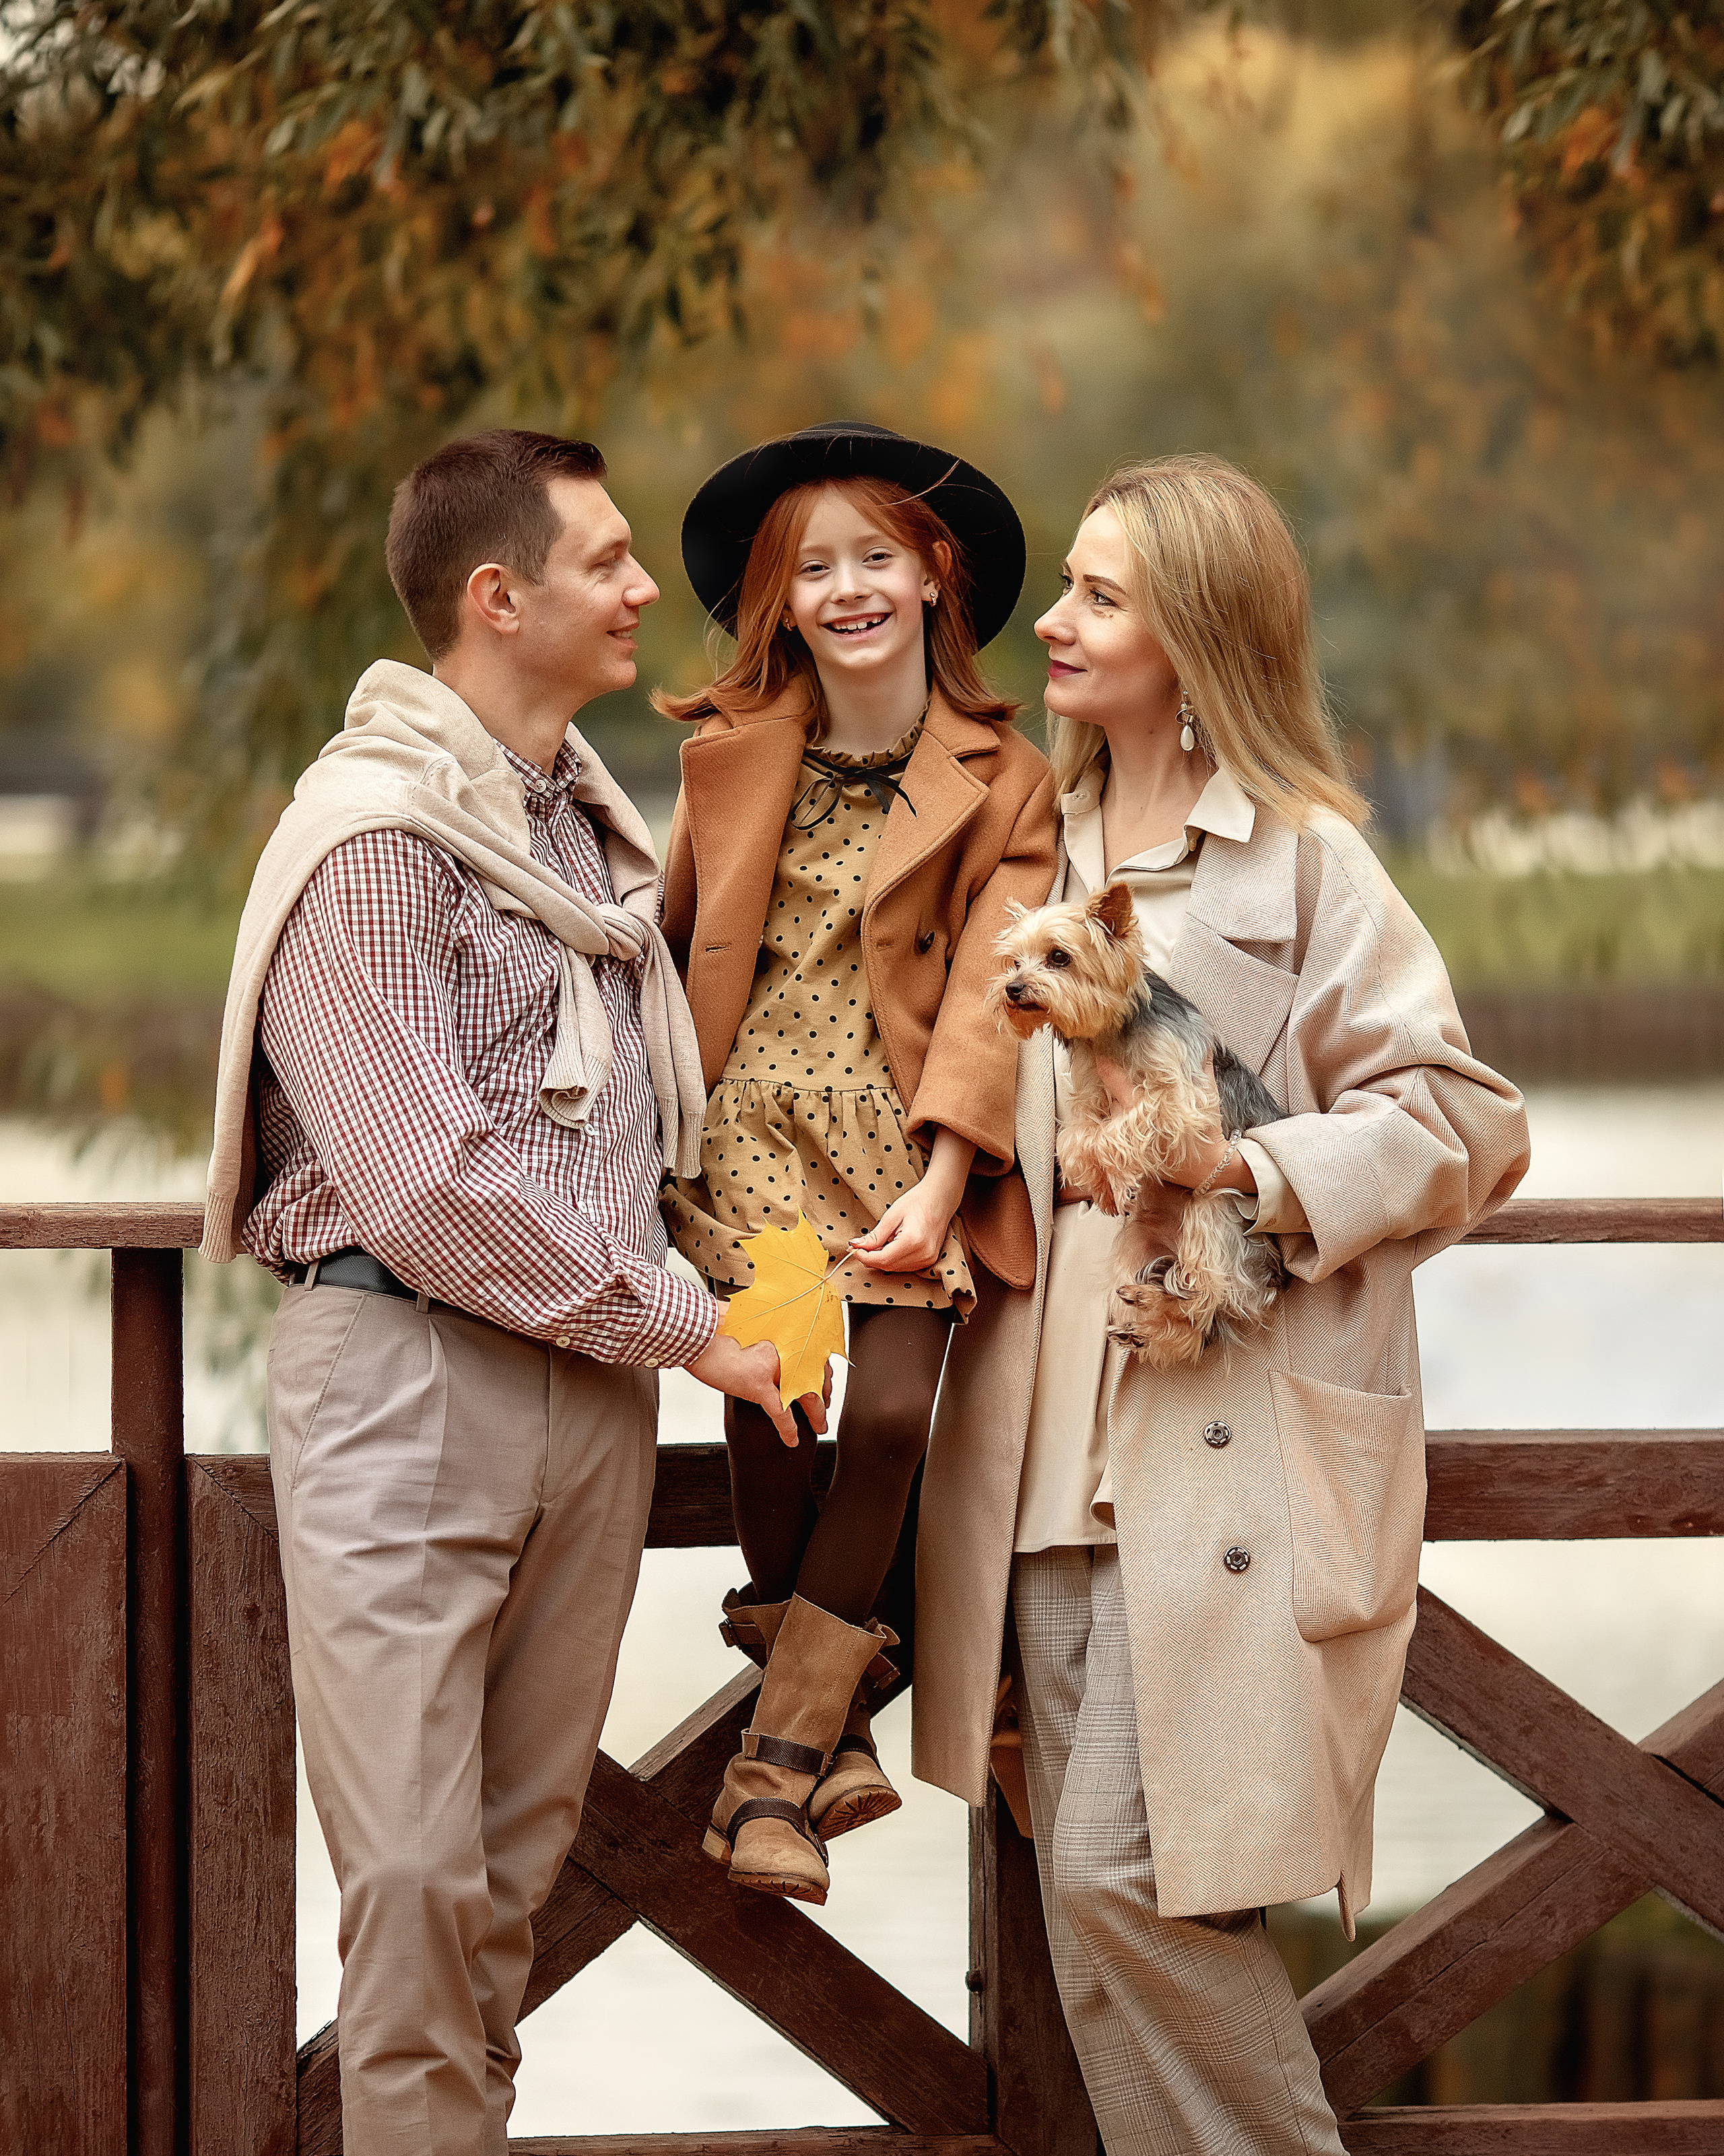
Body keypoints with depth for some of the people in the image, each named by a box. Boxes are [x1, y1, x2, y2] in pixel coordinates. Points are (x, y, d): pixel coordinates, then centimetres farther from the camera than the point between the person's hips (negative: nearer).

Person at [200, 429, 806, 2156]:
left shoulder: (589, 817, 16)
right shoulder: (369, 845, -11)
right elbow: (428, 1187, -16)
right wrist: (684, 1329, -10)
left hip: (590, 1388, 8)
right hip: (409, 1375, -7)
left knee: (519, 1856, 9)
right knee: (415, 1868, -10)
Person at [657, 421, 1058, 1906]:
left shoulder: (1001, 782, 1)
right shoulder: (736, 755, 7)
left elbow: (988, 993, -4)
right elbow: (679, 944, 15)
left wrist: (941, 1176, -14)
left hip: (906, 1133, -1)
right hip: (752, 1118, 2)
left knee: (893, 1415, -16)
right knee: (766, 1406, -12)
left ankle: (779, 1758, -7)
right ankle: (834, 1713, 8)